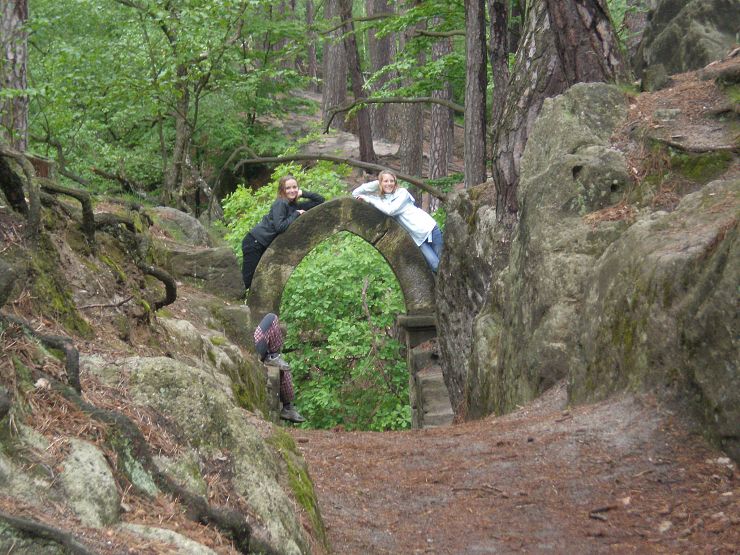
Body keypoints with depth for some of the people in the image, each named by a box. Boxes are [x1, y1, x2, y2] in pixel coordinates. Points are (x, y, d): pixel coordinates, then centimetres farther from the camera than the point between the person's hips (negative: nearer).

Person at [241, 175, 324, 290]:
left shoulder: (296, 206, 7)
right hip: (254, 243, -8)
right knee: (247, 280, -9)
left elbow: (320, 200, 11)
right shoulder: (280, 204, -15)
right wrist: (296, 214, -16)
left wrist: (303, 193, -1)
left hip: (265, 246, 8)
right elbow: (280, 227, -26)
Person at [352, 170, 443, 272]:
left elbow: (390, 210, -21)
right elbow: (355, 194, 3)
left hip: (429, 228, -2)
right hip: (416, 237, 2)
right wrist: (375, 183, -9)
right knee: (435, 265, -14)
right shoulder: (380, 198, 6)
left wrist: (369, 199, -16)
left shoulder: (402, 192, -5)